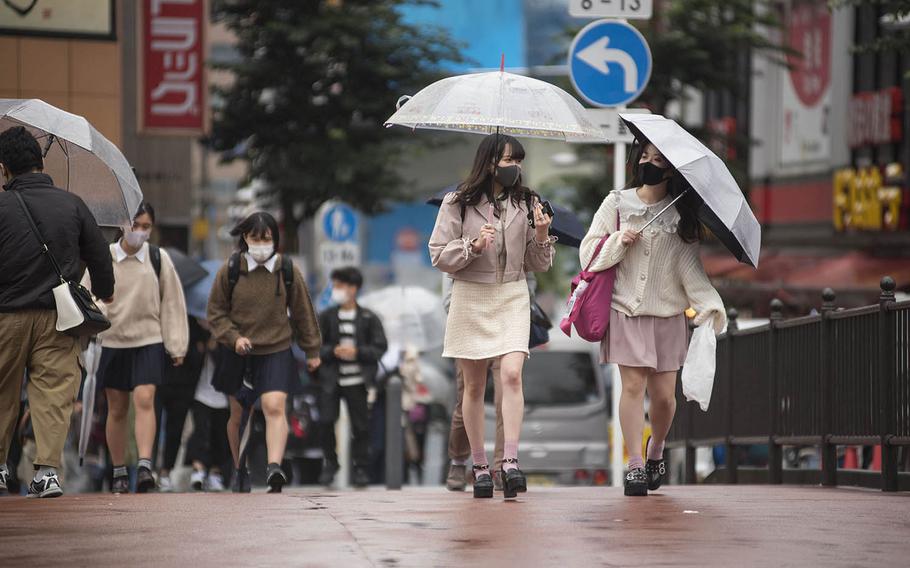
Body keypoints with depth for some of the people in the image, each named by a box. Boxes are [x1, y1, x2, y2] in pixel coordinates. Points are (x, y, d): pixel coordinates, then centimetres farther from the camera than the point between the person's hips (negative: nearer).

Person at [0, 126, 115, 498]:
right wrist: (104, 292, 27)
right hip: (58, 315, 1)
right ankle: (47, 470, -10)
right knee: (54, 392, 1)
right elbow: (99, 255, 9)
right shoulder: (72, 205, 2)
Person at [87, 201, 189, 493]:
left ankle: (145, 466, -22)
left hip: (149, 341, -1)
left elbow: (172, 303, 5)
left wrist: (176, 346, 3)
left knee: (145, 401, -17)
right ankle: (119, 472, 18)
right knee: (116, 409, 8)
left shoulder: (159, 258, 0)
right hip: (113, 341, 1)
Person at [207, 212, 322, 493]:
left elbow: (303, 312, 8)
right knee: (238, 415, 12)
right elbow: (216, 312, 3)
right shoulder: (230, 270, -4)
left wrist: (312, 351, 12)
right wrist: (234, 337, -13)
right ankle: (240, 469, 32)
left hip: (276, 352, -1)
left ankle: (274, 467, -32)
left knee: (275, 407, -21)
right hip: (238, 354, 1)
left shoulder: (288, 271, -3)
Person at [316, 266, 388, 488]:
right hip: (331, 378, 1)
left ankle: (361, 468, 10)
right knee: (326, 420, -9)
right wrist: (333, 352, -12)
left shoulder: (369, 318, 2)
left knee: (360, 425, 0)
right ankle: (330, 463, 10)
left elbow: (380, 347, 0)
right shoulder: (326, 316, 6)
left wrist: (357, 352, -14)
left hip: (357, 380, -1)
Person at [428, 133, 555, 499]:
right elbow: (439, 255, -1)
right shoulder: (458, 204, 0)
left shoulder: (525, 204, 7)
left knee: (511, 374, -17)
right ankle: (479, 466, 12)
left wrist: (541, 236, -10)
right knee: (474, 386, 4)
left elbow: (538, 265, 10)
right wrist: (474, 246, -16)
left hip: (512, 297, 1)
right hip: (470, 298, -1)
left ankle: (510, 461, -20)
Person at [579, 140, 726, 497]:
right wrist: (618, 241, -12)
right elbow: (588, 252, 6)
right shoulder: (616, 204, 6)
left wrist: (710, 306, -15)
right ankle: (635, 466, -6)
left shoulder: (680, 216, 4)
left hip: (667, 316, 0)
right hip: (625, 310, 0)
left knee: (663, 394, 0)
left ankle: (656, 451, 27)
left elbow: (690, 267, -2)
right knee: (633, 384, -10)